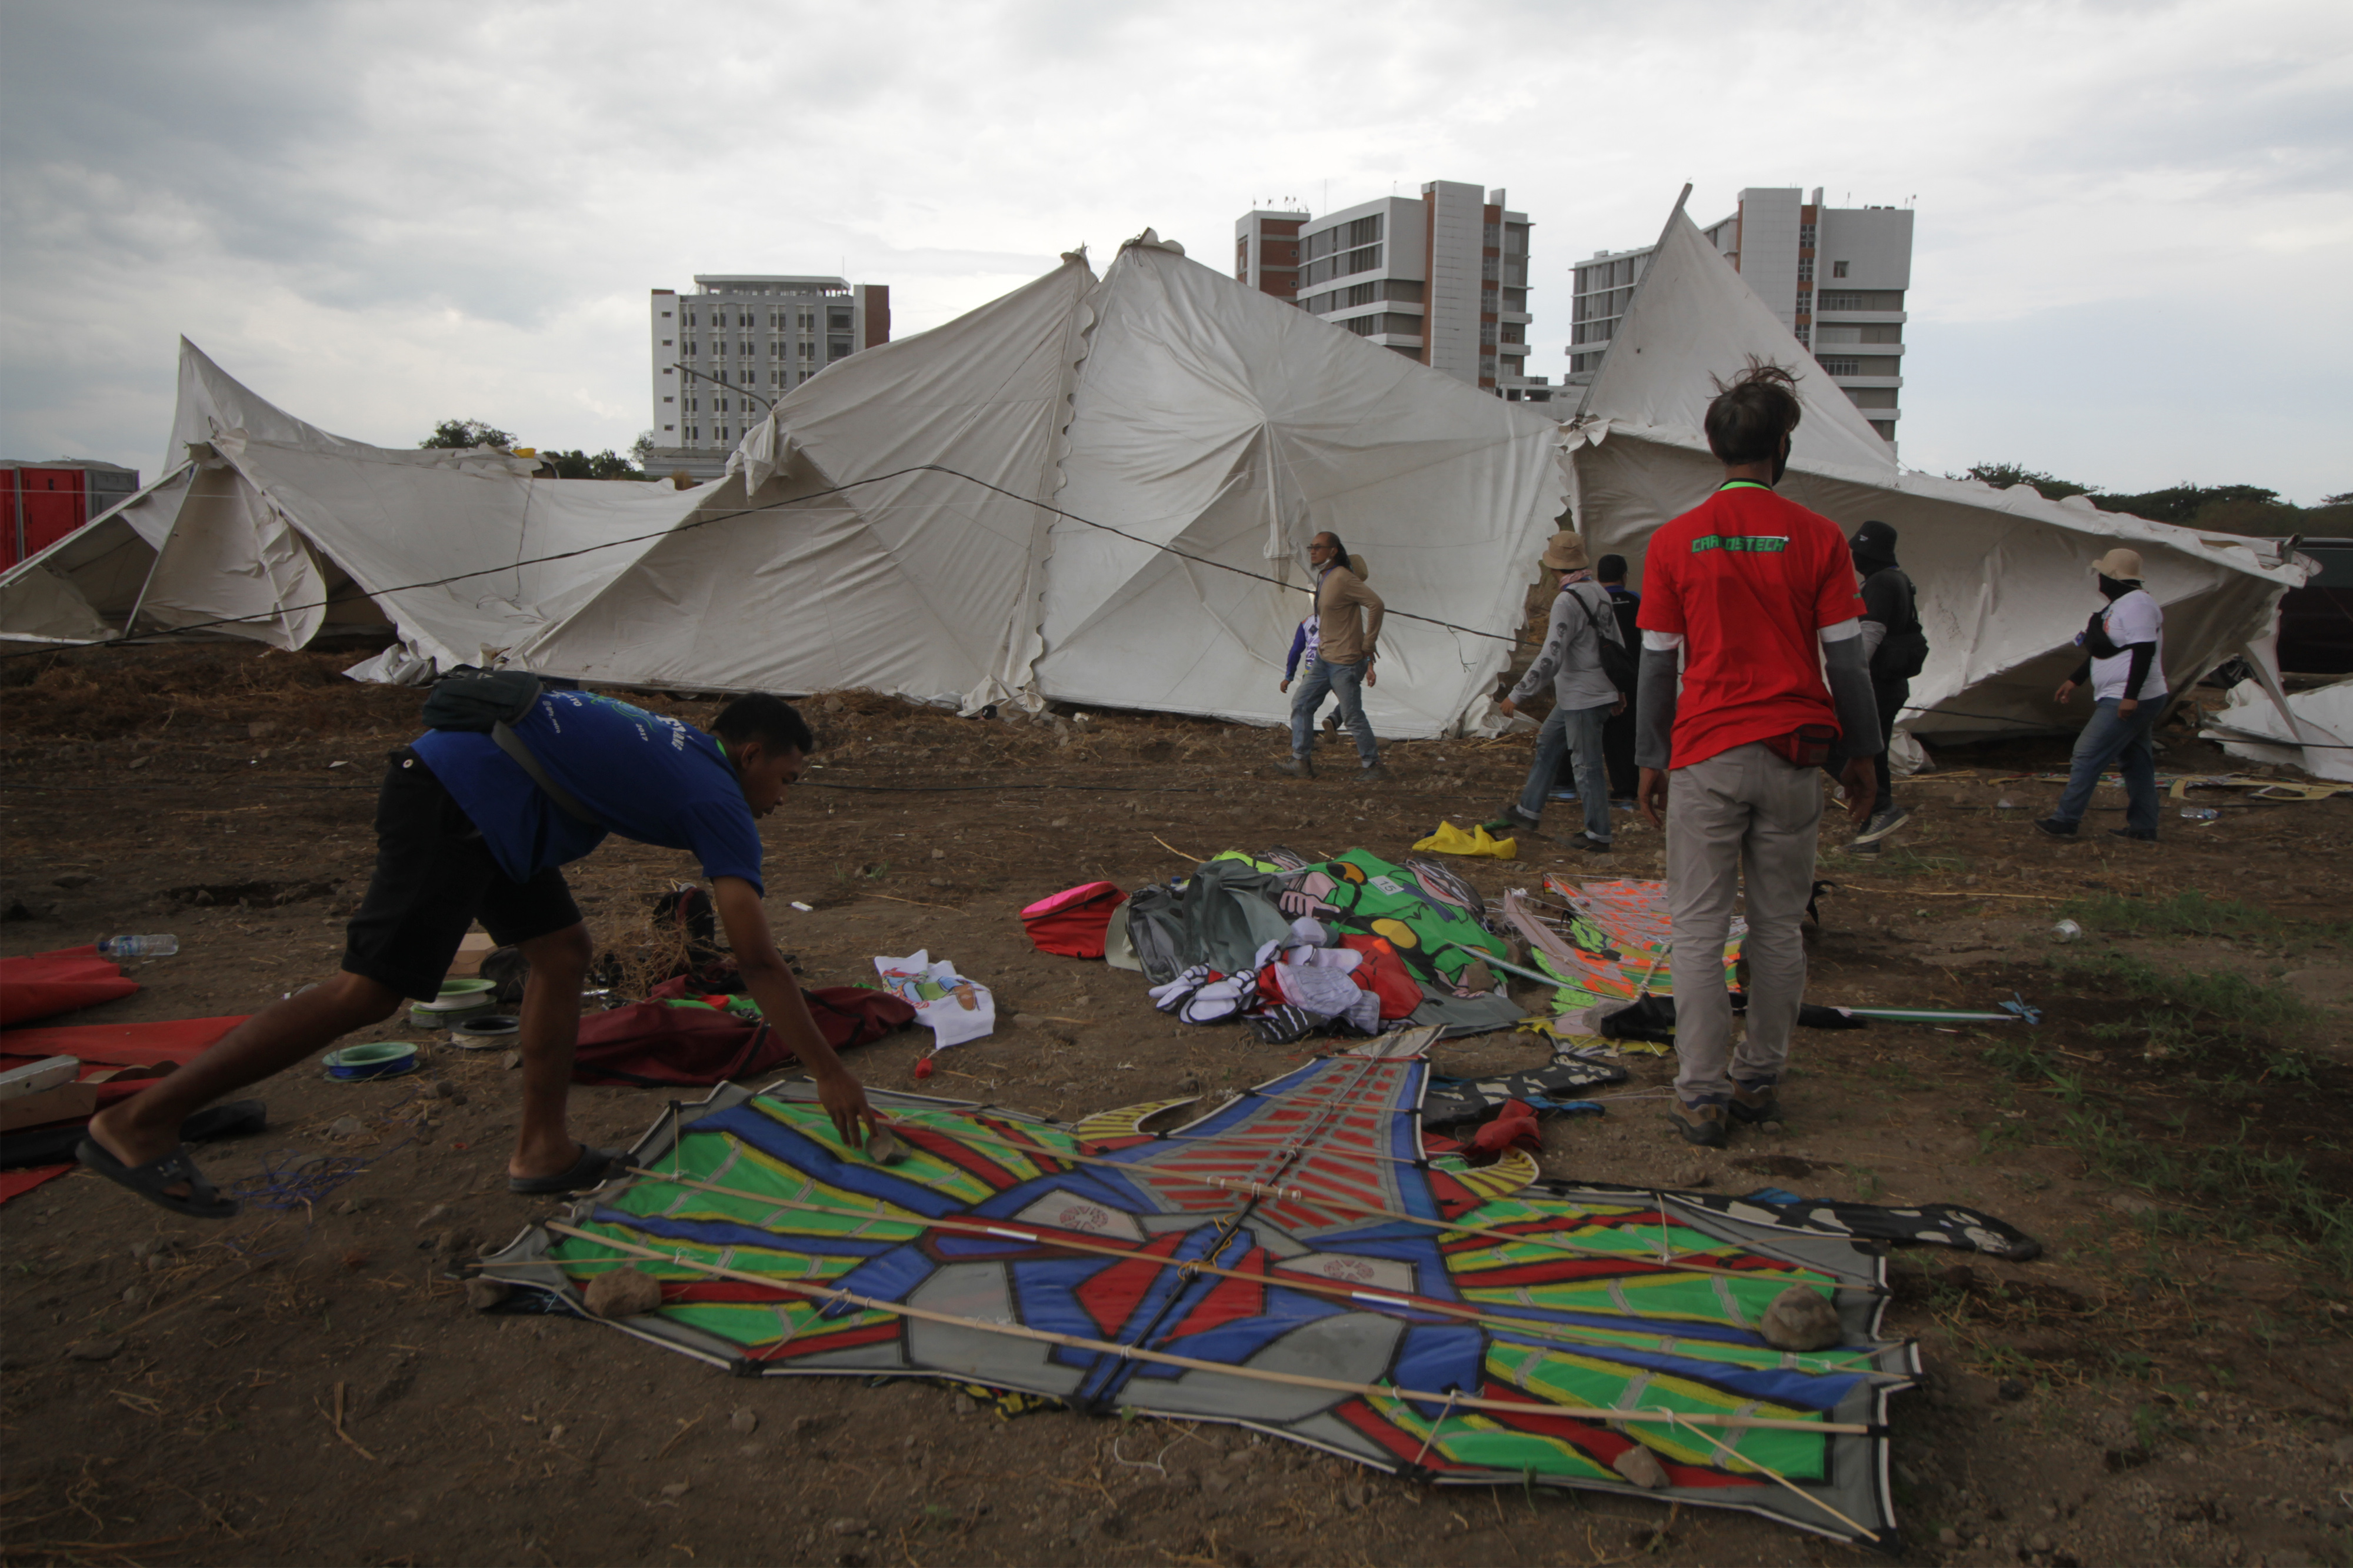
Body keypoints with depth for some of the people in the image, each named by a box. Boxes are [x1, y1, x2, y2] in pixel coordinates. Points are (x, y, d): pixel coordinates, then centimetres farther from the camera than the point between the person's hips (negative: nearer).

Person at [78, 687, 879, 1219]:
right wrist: (830, 1075, -3)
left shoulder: (676, 747, 21)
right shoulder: (718, 799, -4)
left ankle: (542, 1149, 14)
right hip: (461, 803, -10)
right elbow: (758, 962, -8)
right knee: (369, 991, -10)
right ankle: (138, 1123, -3)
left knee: (562, 948, 11)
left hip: (452, 786, 10)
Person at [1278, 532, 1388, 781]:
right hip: (1324, 658, 10)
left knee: (1352, 716, -4)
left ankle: (1373, 767, 10)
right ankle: (1301, 762, 13)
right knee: (1301, 702, 8)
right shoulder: (1324, 578, 12)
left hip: (1344, 662, -10)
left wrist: (1368, 644, -20)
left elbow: (1376, 604, -25)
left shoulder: (1343, 578, -18)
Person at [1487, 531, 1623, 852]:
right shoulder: (1599, 592, 7)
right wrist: (1619, 688, 25)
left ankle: (1598, 836, 8)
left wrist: (1517, 695, -21)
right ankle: (1528, 811, 28)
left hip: (1583, 698, -10)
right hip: (1575, 696, 10)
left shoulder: (1568, 600, -21)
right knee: (1547, 744, 19)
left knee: (1587, 765, -1)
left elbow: (1550, 659, -26)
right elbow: (1617, 644, 15)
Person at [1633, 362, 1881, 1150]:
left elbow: (1658, 664, 2)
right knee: (1779, 928, 12)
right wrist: (1862, 752, 11)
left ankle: (1701, 1097, 3)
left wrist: (1650, 759, 9)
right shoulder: (1819, 538, -1)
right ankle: (1758, 1080, 20)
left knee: (1699, 929, 3)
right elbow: (1846, 659, 1)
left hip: (1707, 757, -1)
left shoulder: (1674, 541, -1)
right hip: (1793, 757, 1)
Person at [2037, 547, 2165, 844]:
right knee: (2136, 763, 13)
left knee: (2088, 755, -10)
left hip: (2129, 702, -11)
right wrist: (2074, 681, 26)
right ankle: (2143, 828, 18)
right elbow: (2102, 651, 25)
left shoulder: (2136, 604, -18)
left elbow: (2144, 651, -26)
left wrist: (2131, 696, -30)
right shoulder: (2120, 604, 17)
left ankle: (2065, 821, -7)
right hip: (2134, 701, 11)